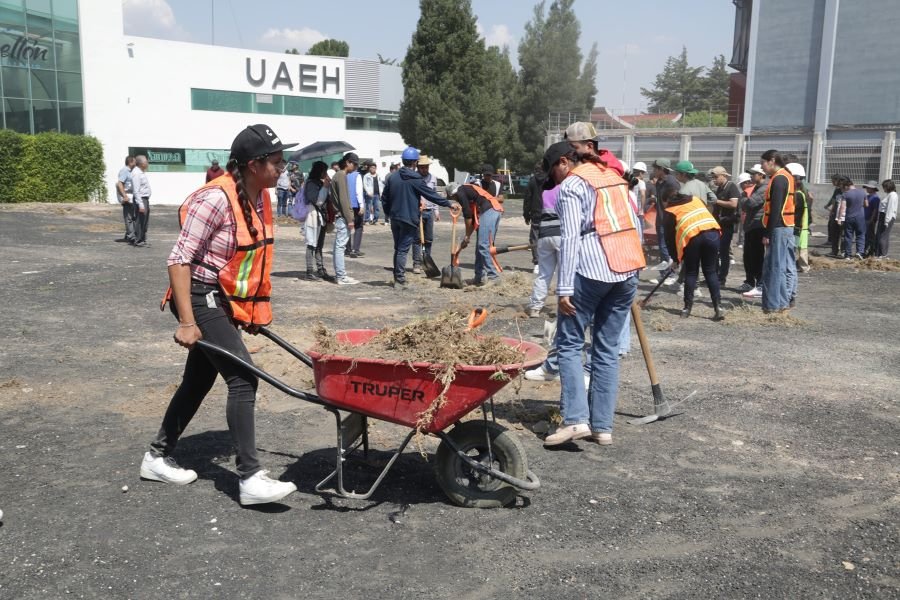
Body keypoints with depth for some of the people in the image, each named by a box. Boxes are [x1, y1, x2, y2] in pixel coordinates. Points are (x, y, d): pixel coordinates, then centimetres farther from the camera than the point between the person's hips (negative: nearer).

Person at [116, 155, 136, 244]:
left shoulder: (128, 171, 16)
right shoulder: (124, 171, -13)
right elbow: (119, 184, -21)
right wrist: (125, 196, -25)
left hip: (131, 197, 10)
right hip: (127, 197, -10)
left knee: (132, 217, 12)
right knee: (129, 217, -8)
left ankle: (128, 236, 20)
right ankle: (131, 237, -6)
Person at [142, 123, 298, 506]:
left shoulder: (261, 199, 5)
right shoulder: (216, 199, -22)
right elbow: (179, 259, -22)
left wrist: (254, 310, 18)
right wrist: (186, 322, -25)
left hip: (227, 301, 9)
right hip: (201, 298, -9)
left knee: (199, 380, 16)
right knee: (243, 379, -13)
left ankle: (157, 457, 33)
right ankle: (250, 479, -7)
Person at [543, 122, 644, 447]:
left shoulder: (572, 184, -3)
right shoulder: (617, 177, 18)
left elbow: (570, 237, -12)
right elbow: (635, 224, 17)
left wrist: (565, 287, -14)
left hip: (592, 270, -6)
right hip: (627, 270, 6)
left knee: (569, 343, 2)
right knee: (607, 348, 9)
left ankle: (575, 418, -8)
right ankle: (602, 426, 10)